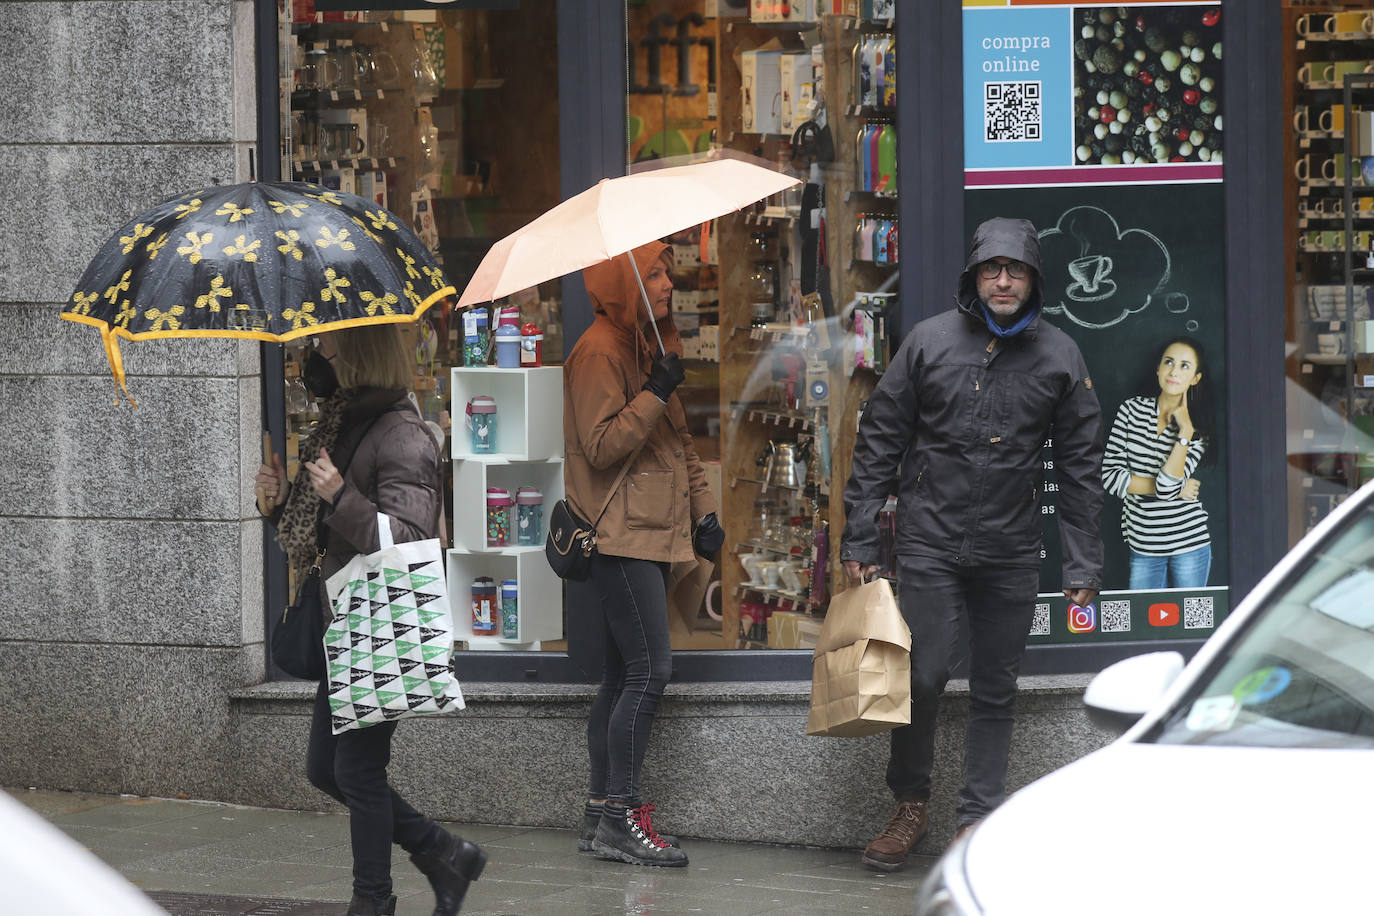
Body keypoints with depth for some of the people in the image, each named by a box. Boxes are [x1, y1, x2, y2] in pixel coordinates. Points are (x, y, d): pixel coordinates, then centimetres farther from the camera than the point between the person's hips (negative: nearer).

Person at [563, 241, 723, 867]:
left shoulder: (648, 345, 20)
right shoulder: (599, 352, -11)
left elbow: (678, 440, 26)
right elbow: (602, 446, -18)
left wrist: (703, 510, 17)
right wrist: (655, 394, -22)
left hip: (651, 533, 10)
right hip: (620, 538, -10)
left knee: (624, 674, 9)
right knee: (649, 668, -13)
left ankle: (601, 815, 11)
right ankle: (619, 819, -11)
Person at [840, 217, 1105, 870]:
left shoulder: (1059, 355, 4)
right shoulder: (929, 341, 1)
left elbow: (1080, 466, 7)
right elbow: (879, 442, 4)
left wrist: (1082, 565, 2)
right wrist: (857, 538, 0)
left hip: (1011, 555, 1)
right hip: (930, 545, -1)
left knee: (994, 692, 6)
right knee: (920, 677, -7)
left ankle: (979, 821, 13)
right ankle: (910, 804, 12)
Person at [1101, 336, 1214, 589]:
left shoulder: (1198, 426, -2)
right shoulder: (1133, 409, 1)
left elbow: (1167, 488, -17)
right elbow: (1110, 476, -7)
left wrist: (1185, 431, -16)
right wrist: (1177, 488, -9)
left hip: (1189, 542, -1)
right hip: (1143, 545, 1)